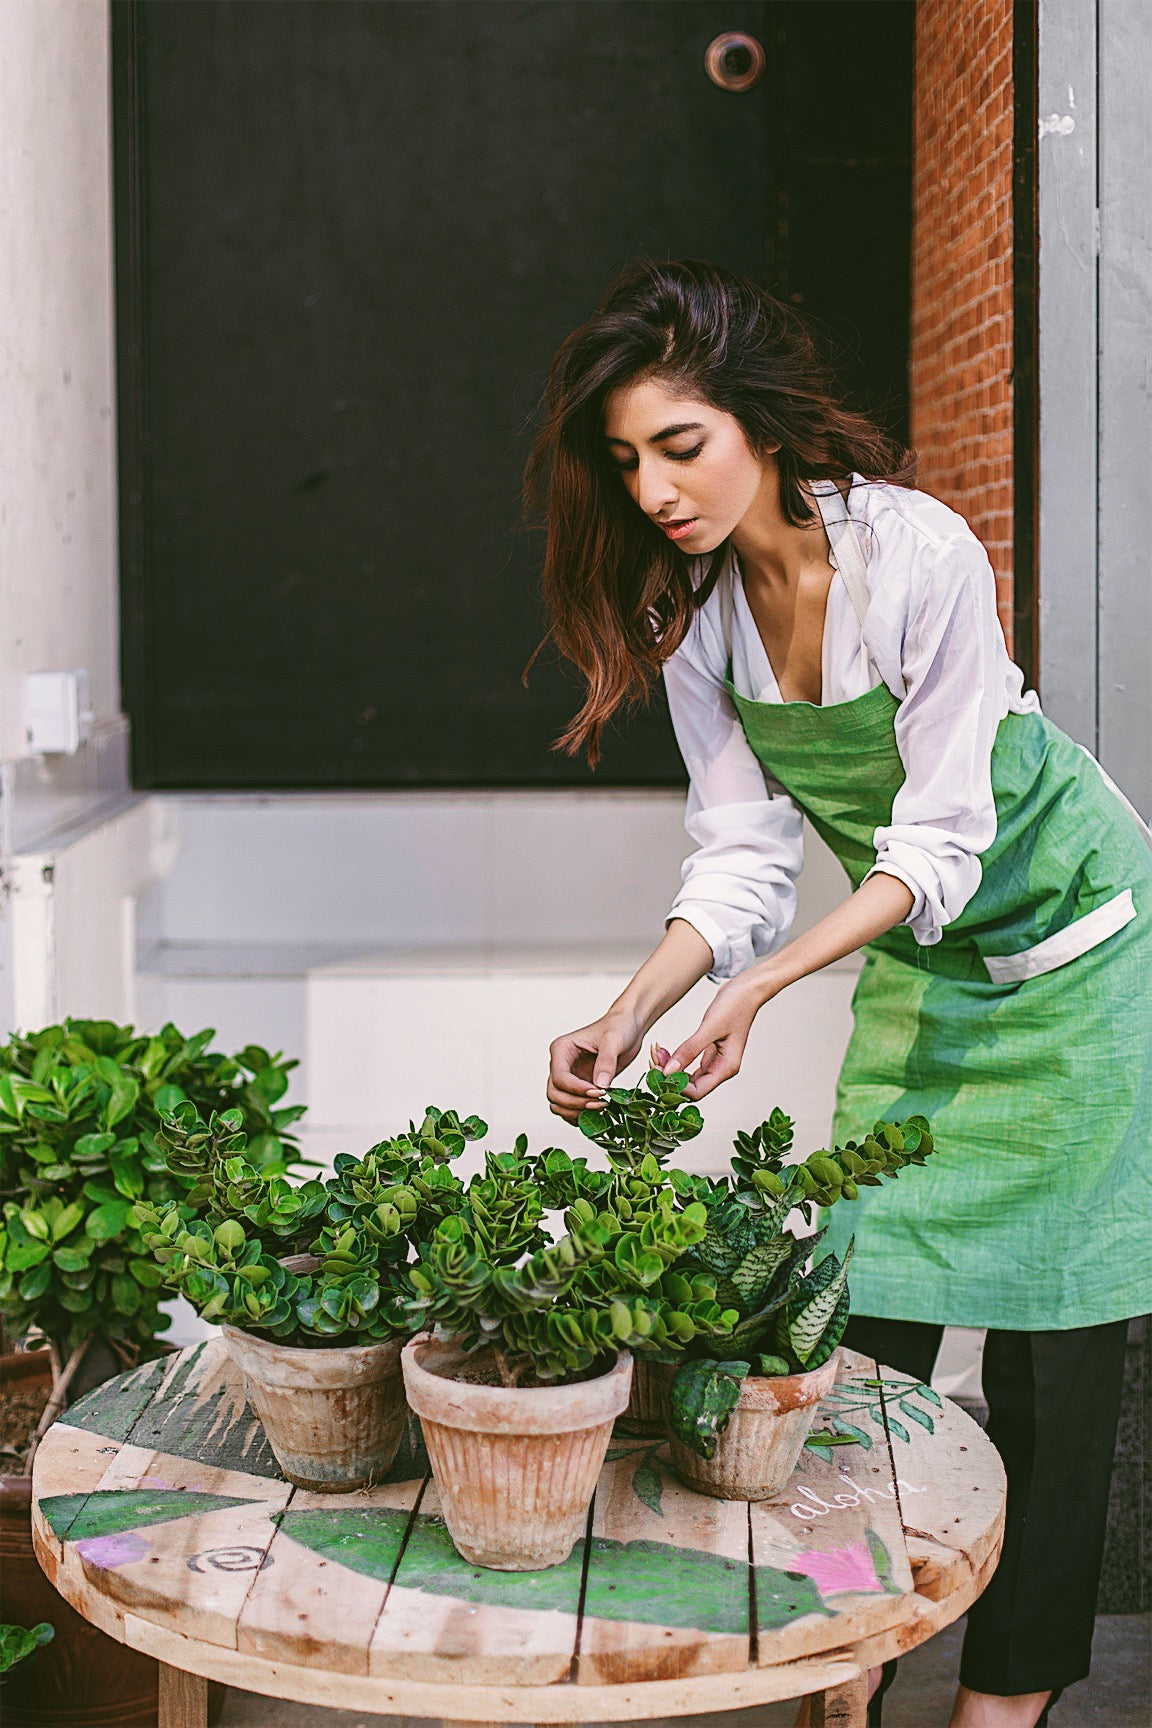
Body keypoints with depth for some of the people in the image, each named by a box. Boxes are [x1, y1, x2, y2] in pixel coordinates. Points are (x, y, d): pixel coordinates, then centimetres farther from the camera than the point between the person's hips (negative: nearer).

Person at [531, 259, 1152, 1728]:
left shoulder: (918, 555, -29)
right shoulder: (691, 598, -11)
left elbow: (941, 844, -27)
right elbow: (744, 848, -9)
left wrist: (759, 989, -37)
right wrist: (633, 1013, -24)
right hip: (915, 962, 6)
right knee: (874, 1297, 5)